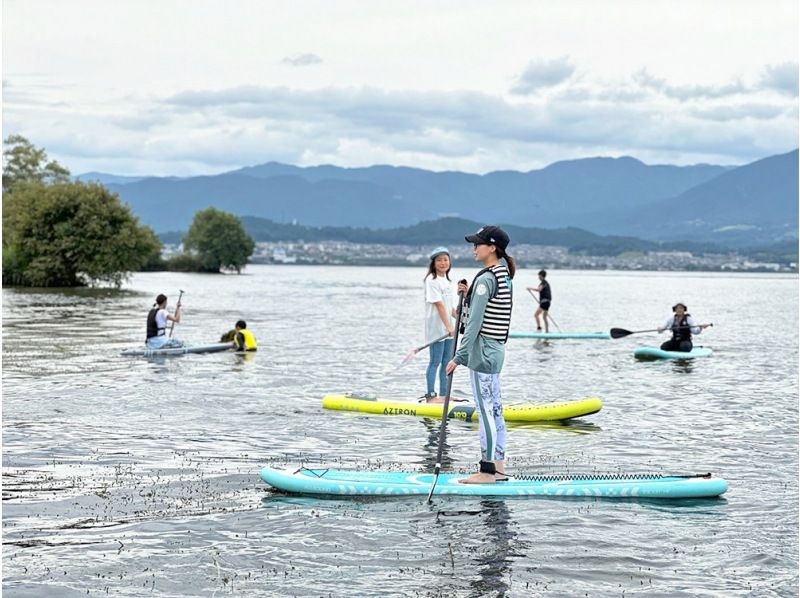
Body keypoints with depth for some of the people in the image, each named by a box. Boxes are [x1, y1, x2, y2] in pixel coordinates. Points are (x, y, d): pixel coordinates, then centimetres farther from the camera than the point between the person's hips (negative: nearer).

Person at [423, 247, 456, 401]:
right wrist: (448, 326, -22)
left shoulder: (447, 281, 14)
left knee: (447, 362, 10)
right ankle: (431, 395, 1)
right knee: (435, 362, -5)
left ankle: (443, 394, 16)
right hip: (436, 327, -8)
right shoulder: (432, 280, -12)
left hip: (448, 328, 8)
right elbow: (439, 304, -18)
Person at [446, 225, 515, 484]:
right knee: (494, 409, 13)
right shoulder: (504, 276, 12)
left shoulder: (485, 279, -17)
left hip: (483, 350, -10)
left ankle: (487, 471, -3)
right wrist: (469, 295, 10)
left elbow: (474, 322, -20)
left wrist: (458, 356, -19)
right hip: (496, 349, 10)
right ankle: (498, 468, 18)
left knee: (485, 410, -6)